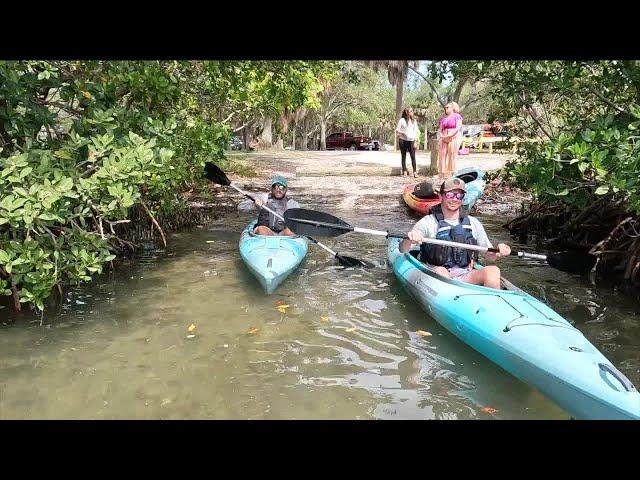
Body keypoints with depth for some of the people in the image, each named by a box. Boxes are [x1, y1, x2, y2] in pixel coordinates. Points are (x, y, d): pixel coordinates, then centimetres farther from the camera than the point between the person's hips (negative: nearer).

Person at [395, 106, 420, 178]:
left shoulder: (414, 120, 10)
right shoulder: (402, 120, 0)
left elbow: (415, 131, 9)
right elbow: (397, 130, 2)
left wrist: (415, 141, 2)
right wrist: (402, 133, -15)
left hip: (411, 140, 2)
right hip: (403, 140, -2)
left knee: (413, 156, -6)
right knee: (403, 156, 4)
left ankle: (415, 172, -6)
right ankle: (404, 171, 10)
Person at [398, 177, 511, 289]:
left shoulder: (473, 223, 11)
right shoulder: (429, 222, -1)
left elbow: (488, 255, 16)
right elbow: (403, 250, -12)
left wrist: (498, 253, -7)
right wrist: (409, 240, -35)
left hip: (465, 277, 3)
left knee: (493, 270, -23)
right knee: (440, 271, -35)